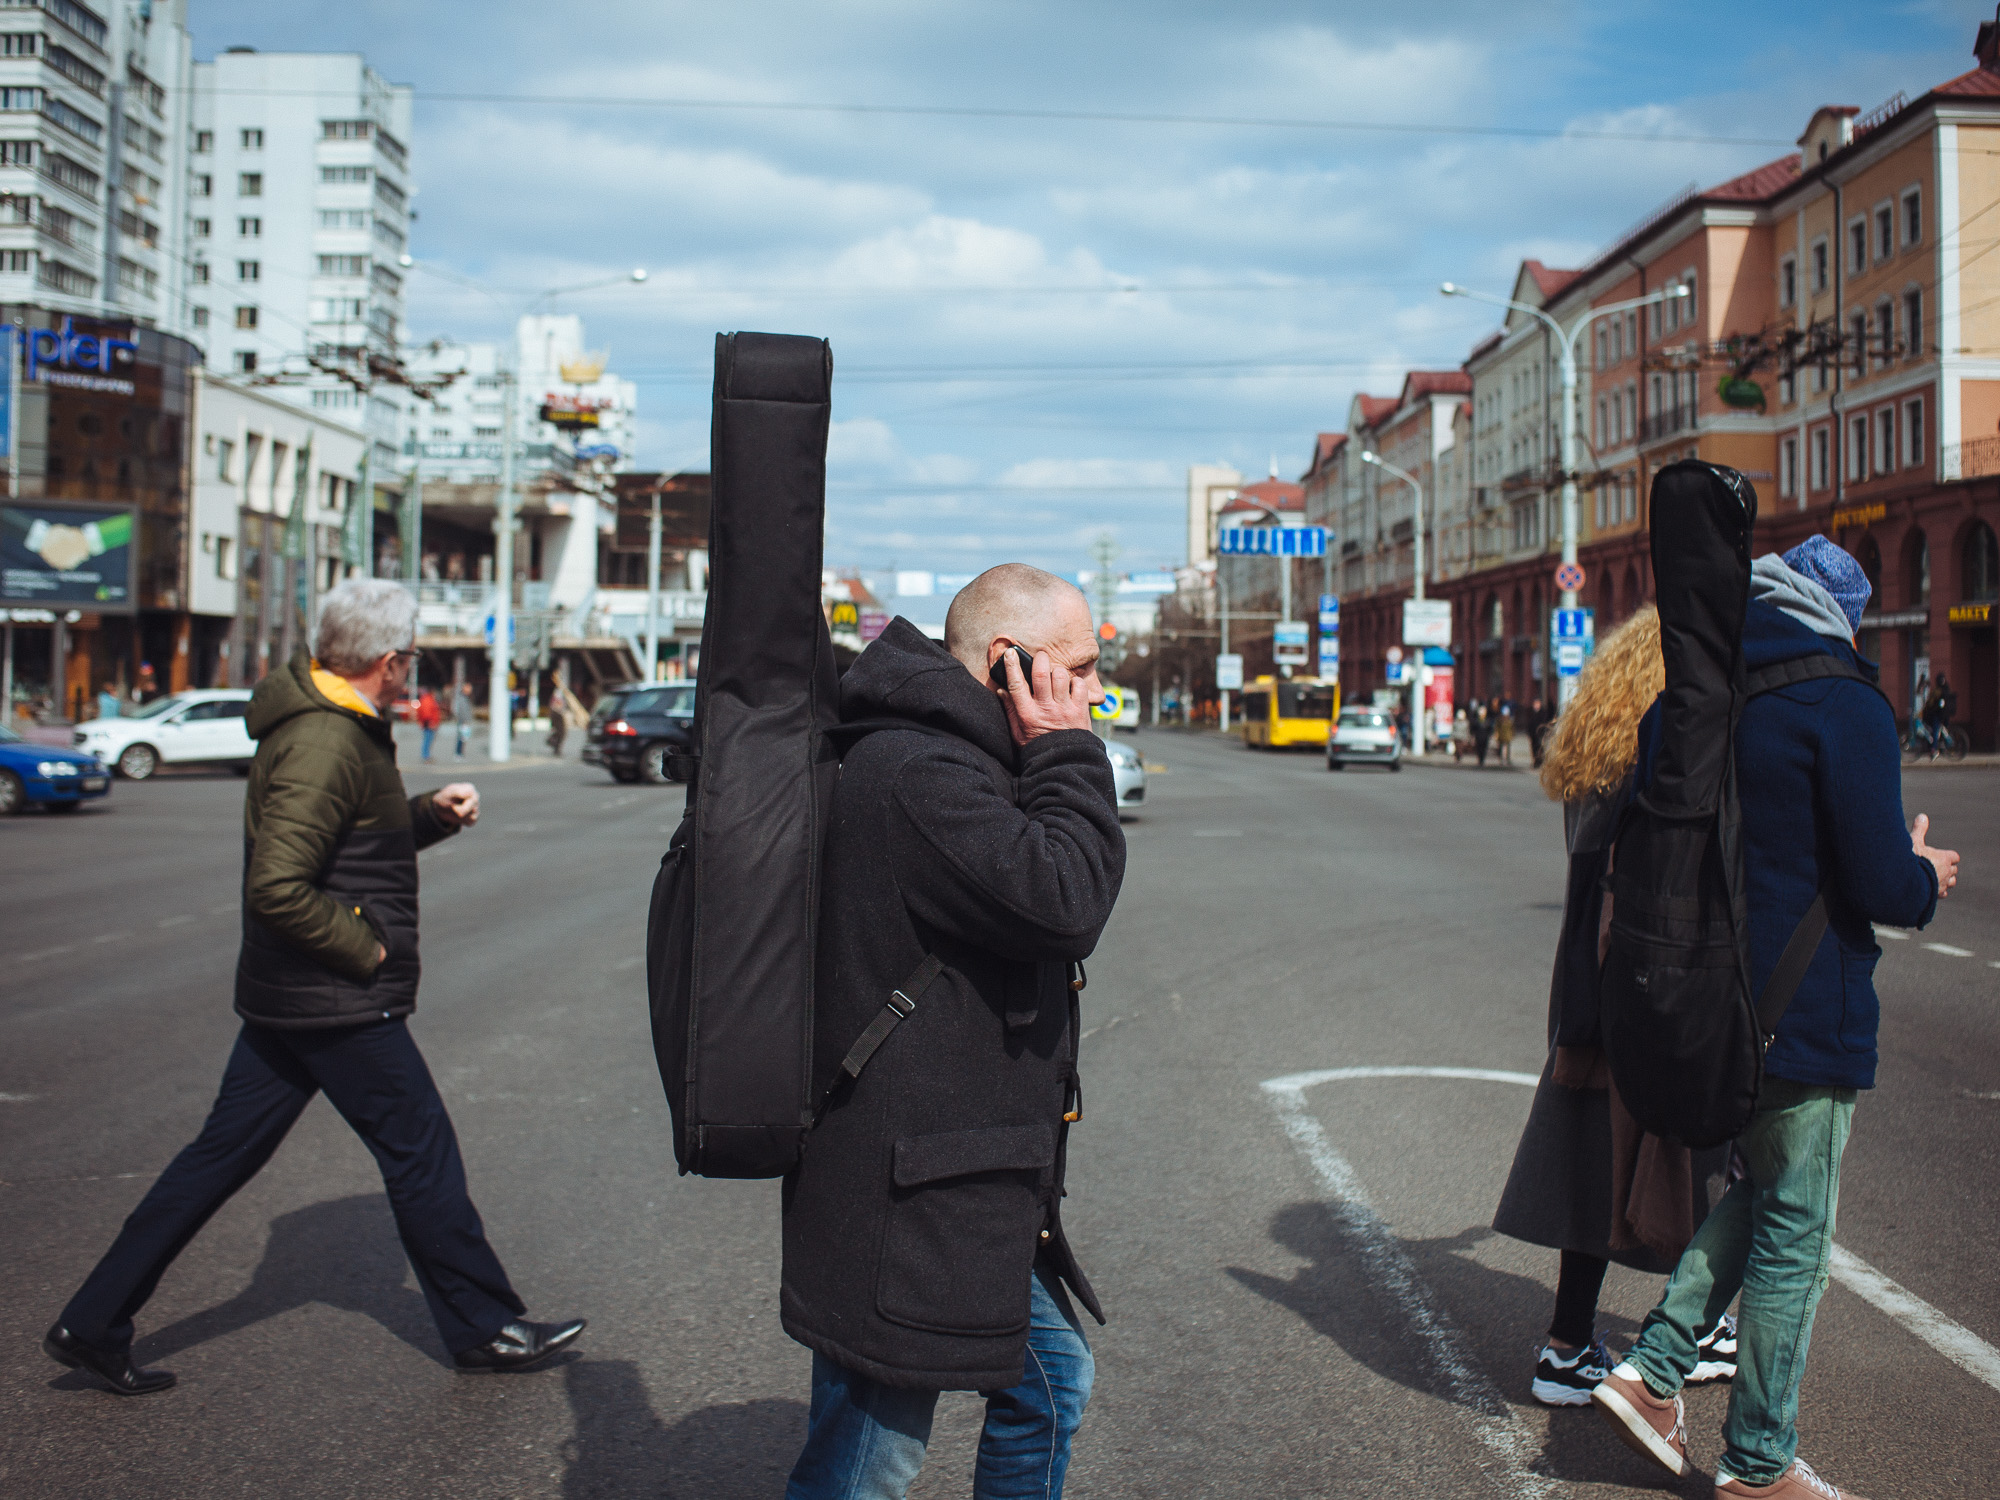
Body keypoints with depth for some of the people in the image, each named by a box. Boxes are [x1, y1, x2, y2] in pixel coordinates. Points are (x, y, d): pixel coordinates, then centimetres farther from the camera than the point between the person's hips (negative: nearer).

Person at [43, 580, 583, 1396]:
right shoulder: (325, 743, -21)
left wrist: (432, 812, 8)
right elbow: (277, 886, -28)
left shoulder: (334, 725, 12)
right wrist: (367, 949, -18)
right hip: (340, 1005, -10)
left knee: (222, 1155, 13)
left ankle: (94, 1324, 17)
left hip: (283, 995, 10)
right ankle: (483, 1328, 17)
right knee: (421, 1157, 3)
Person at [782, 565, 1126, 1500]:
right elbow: (1063, 905, -28)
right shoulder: (918, 773, -21)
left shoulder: (952, 763, 14)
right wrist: (1068, 756, -17)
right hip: (901, 1210, -11)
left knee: (1051, 1383, 24)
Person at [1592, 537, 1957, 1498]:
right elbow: (1879, 884, -18)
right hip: (1804, 1020, -7)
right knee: (1793, 1235, 6)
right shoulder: (1846, 706, -14)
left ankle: (1653, 1372, 15)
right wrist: (1925, 878, 4)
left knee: (1749, 1194, 23)